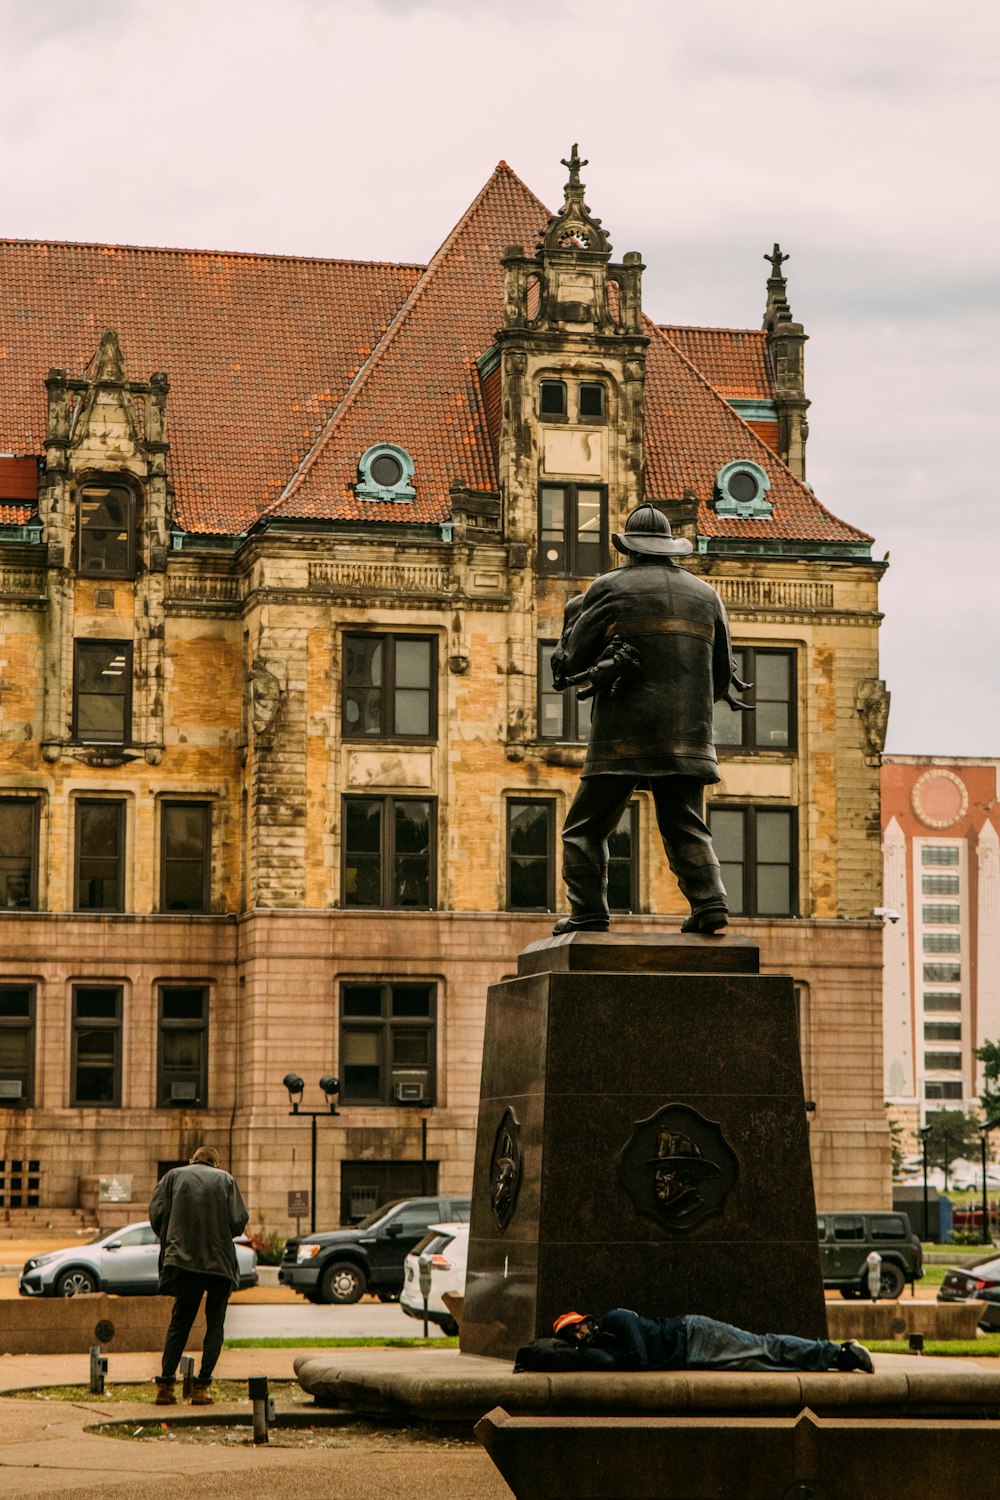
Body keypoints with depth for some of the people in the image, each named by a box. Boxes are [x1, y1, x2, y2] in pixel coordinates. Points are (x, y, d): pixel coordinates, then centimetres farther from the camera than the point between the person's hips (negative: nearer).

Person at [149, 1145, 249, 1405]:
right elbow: (239, 1221, -2)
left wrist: (170, 1243, 14)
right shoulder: (225, 1179, 6)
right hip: (220, 1262, -1)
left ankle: (165, 1384, 3)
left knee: (179, 1323, 11)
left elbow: (156, 1213, -2)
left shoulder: (174, 1176, 8)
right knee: (215, 1325, 8)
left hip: (182, 1260, 1)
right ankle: (202, 1387, 0)